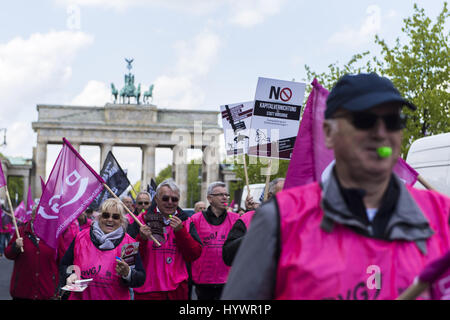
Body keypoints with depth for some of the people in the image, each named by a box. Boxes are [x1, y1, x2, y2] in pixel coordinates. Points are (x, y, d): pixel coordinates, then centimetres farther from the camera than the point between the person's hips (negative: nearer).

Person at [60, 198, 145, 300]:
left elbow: (141, 279, -6)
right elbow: (64, 265, 7)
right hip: (80, 297, 1)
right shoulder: (81, 237, -2)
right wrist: (70, 275, -12)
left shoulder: (129, 244, -6)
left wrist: (128, 274, -25)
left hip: (116, 297, -1)